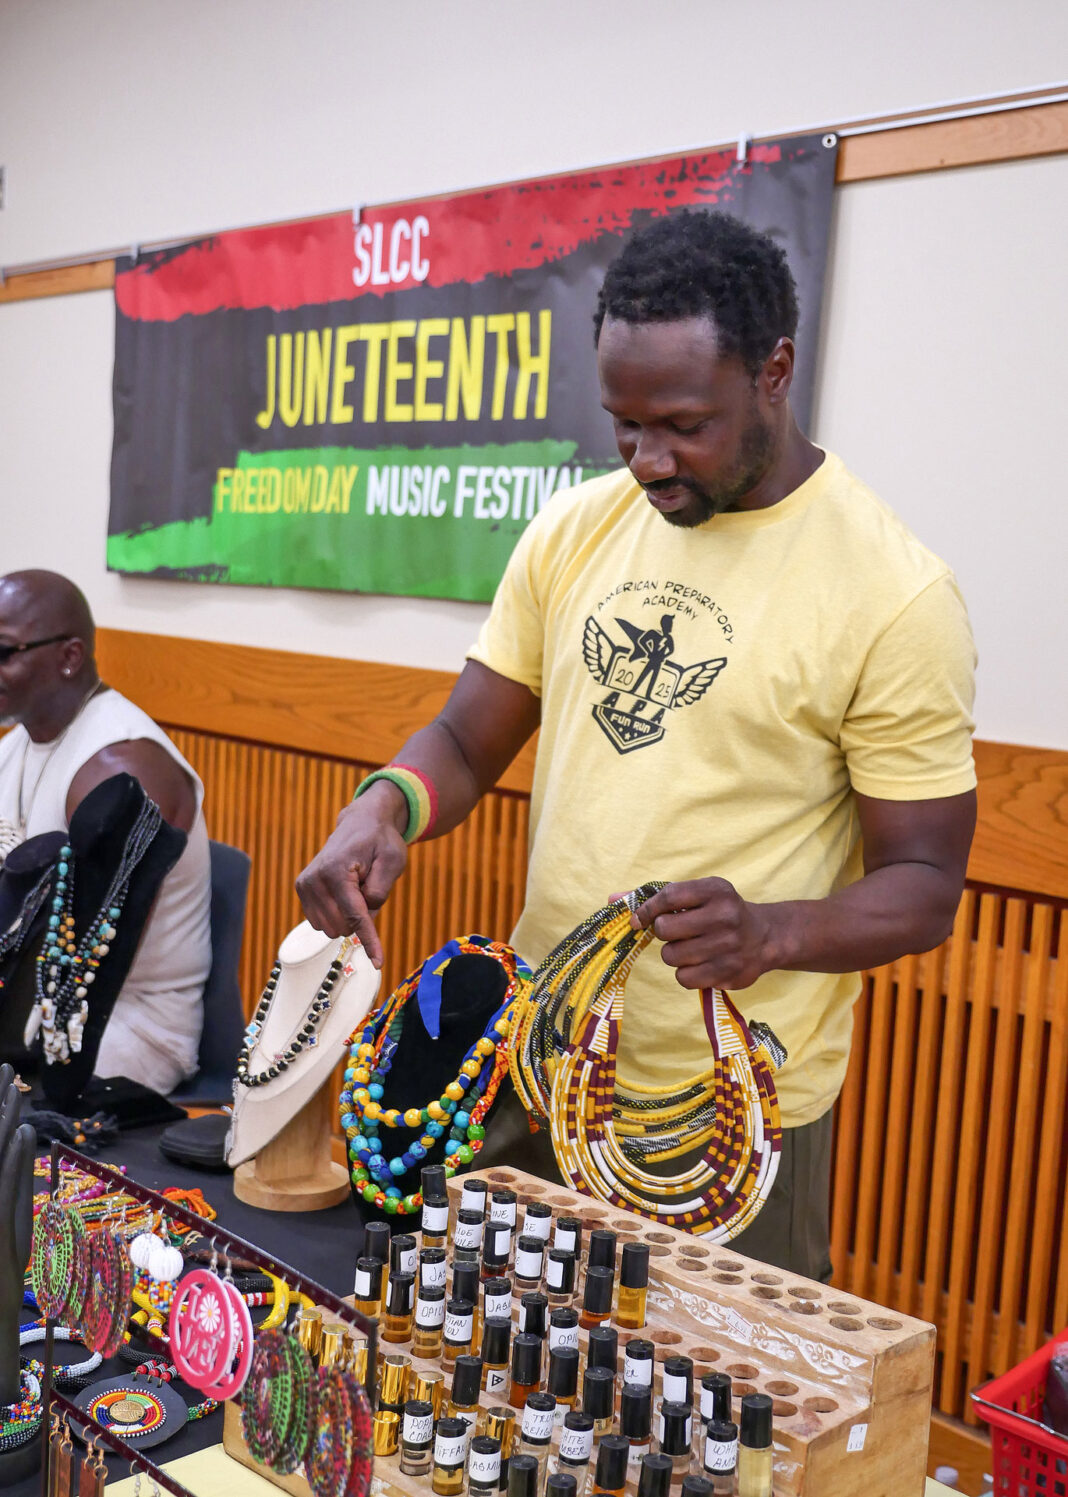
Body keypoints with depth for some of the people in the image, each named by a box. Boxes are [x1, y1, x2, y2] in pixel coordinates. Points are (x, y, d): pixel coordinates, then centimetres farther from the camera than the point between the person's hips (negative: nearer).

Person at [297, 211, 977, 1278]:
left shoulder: (894, 593, -15)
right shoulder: (572, 532, 1)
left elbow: (924, 889, -11)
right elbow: (468, 742, 7)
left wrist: (770, 931, -30)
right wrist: (383, 808, -14)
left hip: (734, 1108, -4)